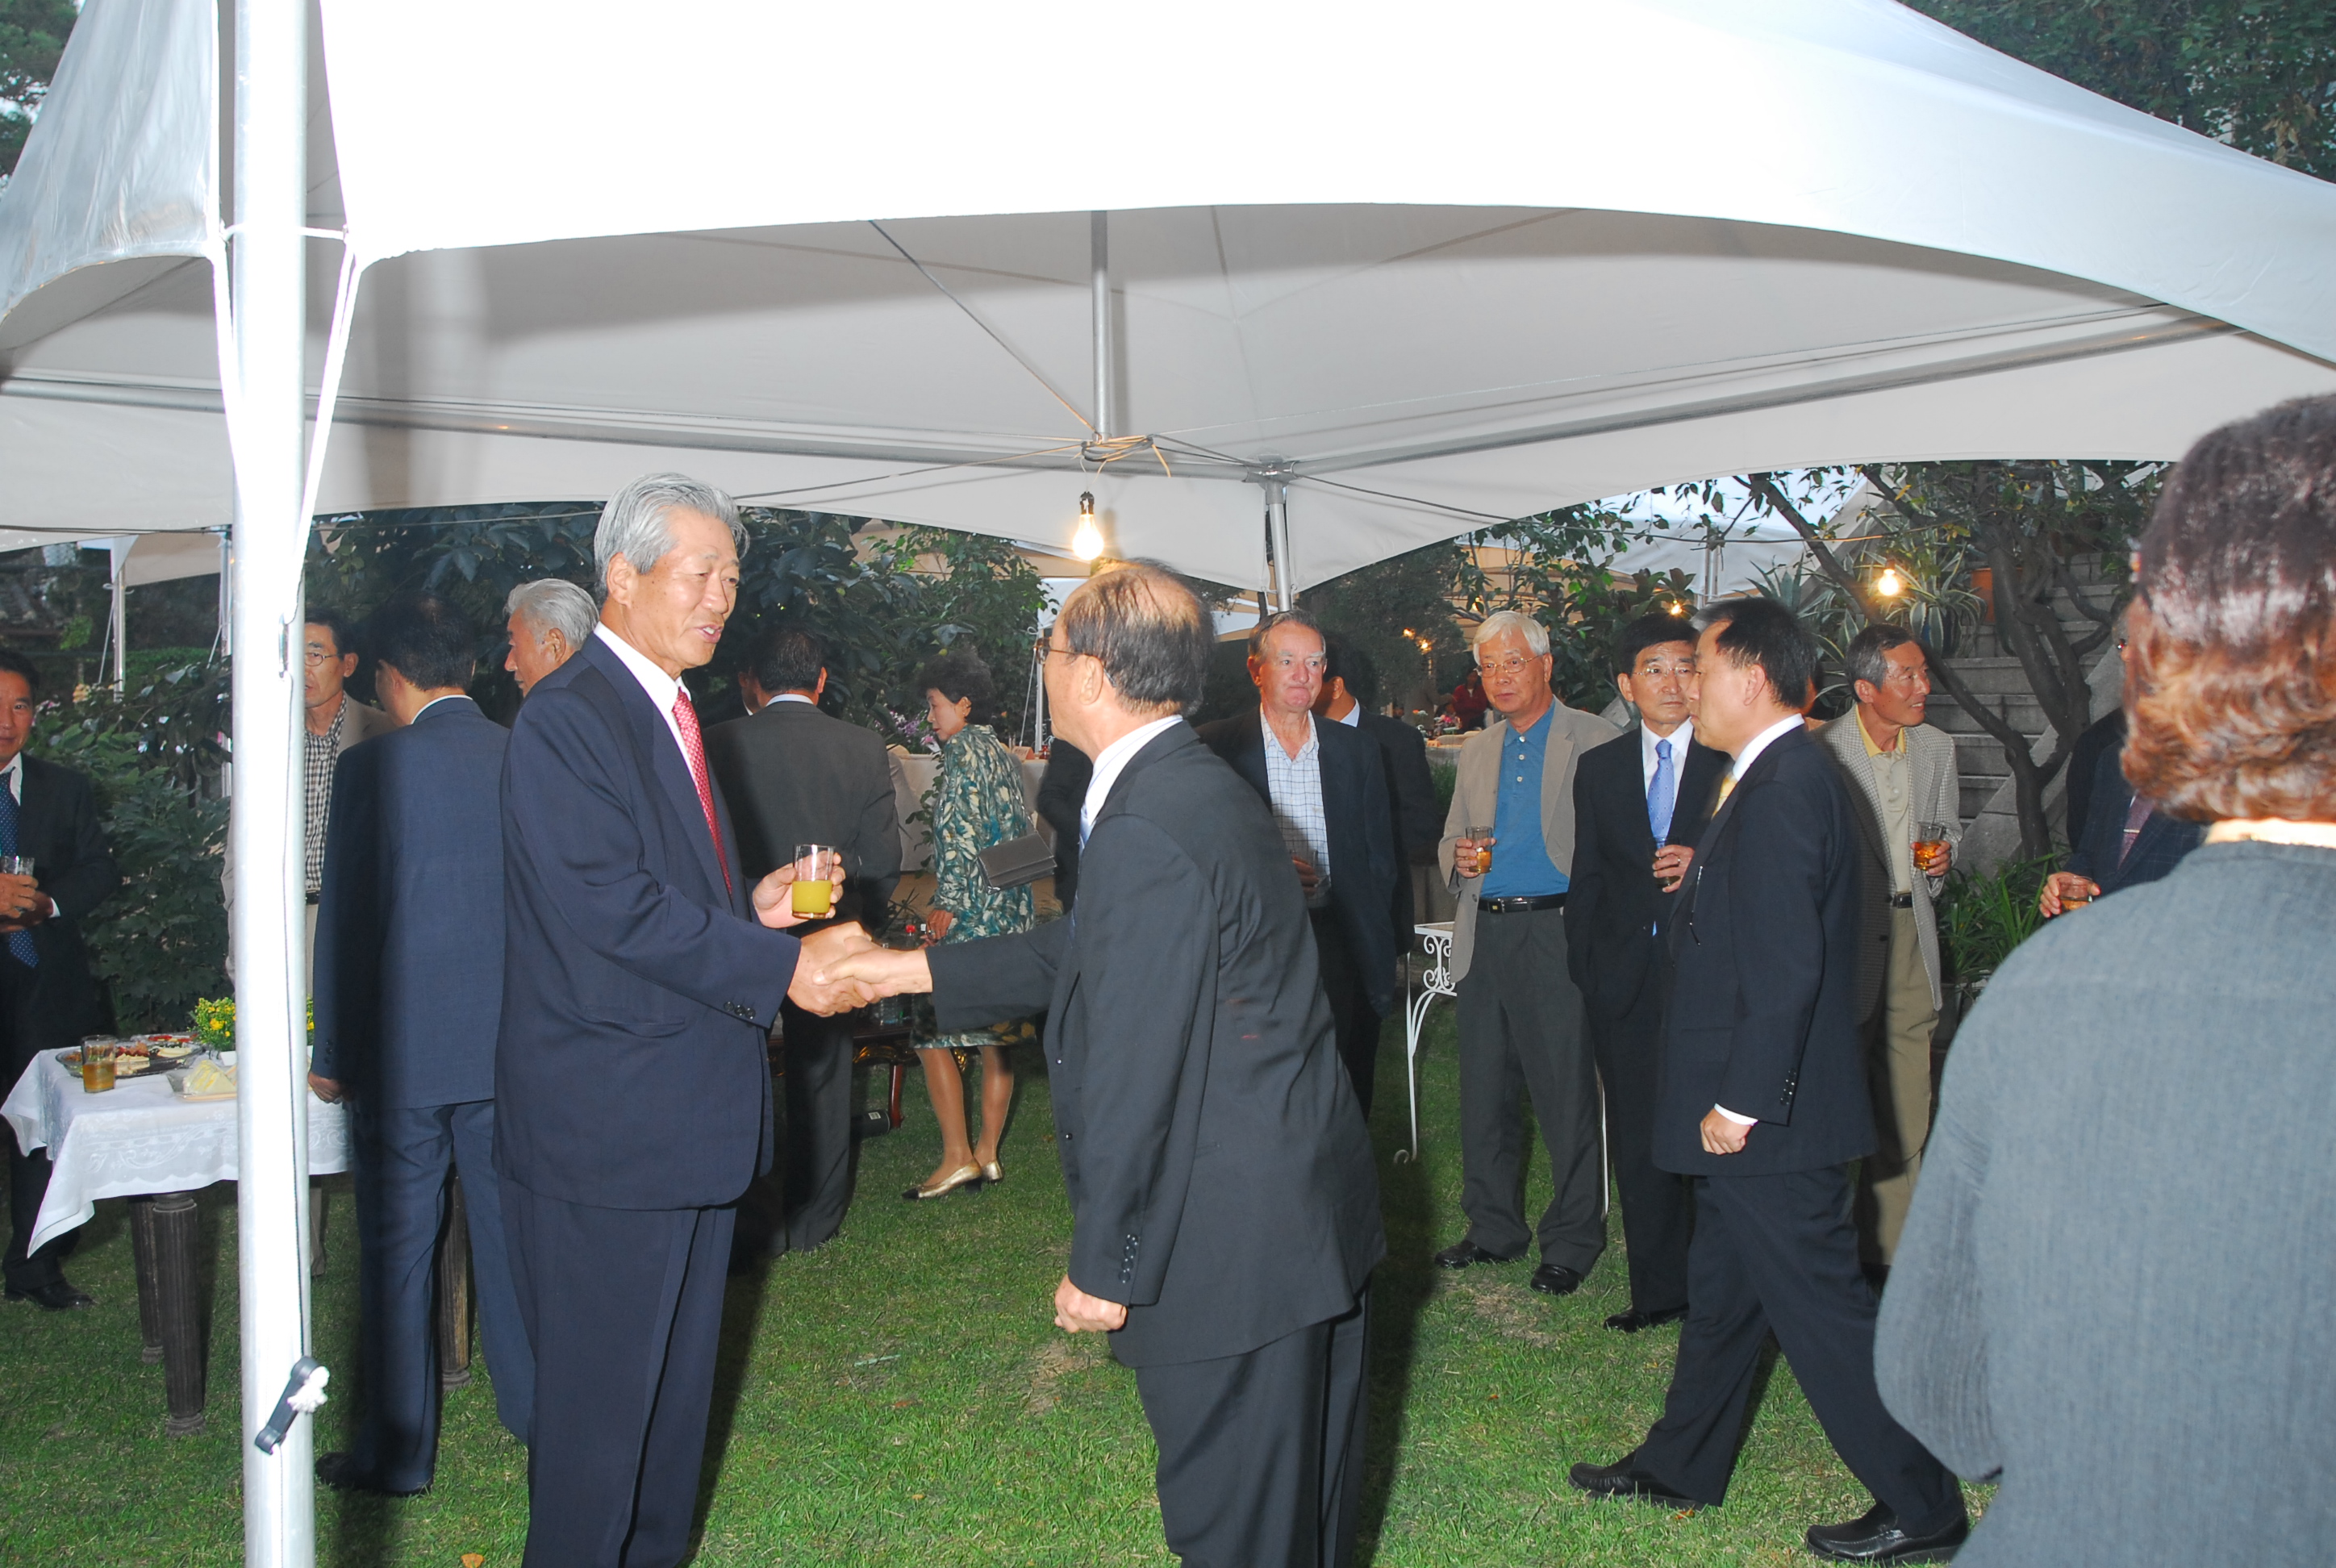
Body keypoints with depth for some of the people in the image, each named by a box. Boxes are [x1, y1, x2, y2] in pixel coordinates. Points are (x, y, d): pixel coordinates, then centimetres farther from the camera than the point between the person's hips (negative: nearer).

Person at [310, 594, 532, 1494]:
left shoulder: (375, 768, -12)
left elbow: (344, 918, -8)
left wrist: (332, 1055, 1)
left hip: (405, 1049, -4)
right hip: (511, 1046, 4)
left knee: (398, 1251, 8)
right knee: (510, 1231, 16)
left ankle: (397, 1453, 18)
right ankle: (535, 1405, 29)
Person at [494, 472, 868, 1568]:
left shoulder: (671, 713, 15)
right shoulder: (565, 720, -16)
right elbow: (611, 907, -24)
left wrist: (750, 904, 4)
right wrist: (779, 965, -20)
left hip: (692, 1109, 10)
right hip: (606, 1119, -10)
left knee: (677, 1373, 20)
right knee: (602, 1386, 3)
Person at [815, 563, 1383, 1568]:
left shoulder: (1144, 833, -24)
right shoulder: (1204, 789, 8)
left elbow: (1136, 1073, -23)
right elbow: (1089, 954, 17)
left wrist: (1103, 1264, -14)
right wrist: (914, 969, 19)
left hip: (1234, 1253, -9)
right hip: (1314, 1211, 10)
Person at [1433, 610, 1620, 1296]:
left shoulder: (1593, 739, -1)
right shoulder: (1477, 750, 17)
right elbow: (1451, 840, 23)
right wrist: (1457, 855, 0)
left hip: (1558, 931, -6)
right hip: (1484, 935, 6)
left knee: (1566, 1092, -2)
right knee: (1484, 1090, 10)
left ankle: (1571, 1239, 12)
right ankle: (1493, 1227, 24)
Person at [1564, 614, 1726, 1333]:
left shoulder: (1731, 760, 1)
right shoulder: (1598, 768, 12)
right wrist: (1585, 967, 8)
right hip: (1625, 980, 3)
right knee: (1638, 1140, 8)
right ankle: (1658, 1290, 19)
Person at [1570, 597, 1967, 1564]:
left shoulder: (1784, 787, -22)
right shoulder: (1777, 776, 10)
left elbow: (1786, 969, -26)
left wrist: (1739, 1102, -22)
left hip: (1770, 1119, -10)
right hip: (1749, 1102, 10)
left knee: (1820, 1304, 1)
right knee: (1720, 1289, 21)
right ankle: (1681, 1467, 36)